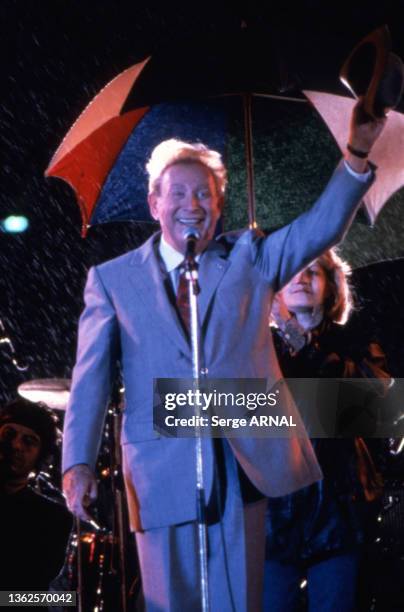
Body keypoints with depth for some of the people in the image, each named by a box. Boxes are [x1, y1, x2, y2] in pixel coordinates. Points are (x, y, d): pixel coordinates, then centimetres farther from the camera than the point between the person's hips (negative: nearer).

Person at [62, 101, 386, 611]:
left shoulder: (248, 258, 12)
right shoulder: (112, 278, 7)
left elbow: (321, 227, -1)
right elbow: (91, 377, 2)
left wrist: (356, 155, -16)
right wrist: (78, 463, -9)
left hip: (245, 464, 2)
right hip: (163, 469, -1)